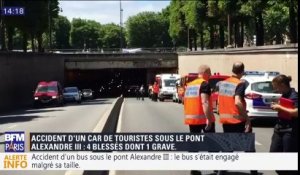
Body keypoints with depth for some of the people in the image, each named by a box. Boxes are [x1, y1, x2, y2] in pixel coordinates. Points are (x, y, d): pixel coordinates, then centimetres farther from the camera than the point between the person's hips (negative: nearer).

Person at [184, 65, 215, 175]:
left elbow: (186, 101, 16)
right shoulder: (204, 84, -10)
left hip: (191, 118, 7)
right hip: (203, 118, -6)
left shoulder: (189, 85, 14)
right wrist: (209, 119, -22)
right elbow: (205, 102, -20)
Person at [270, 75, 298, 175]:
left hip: (291, 131, -9)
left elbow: (296, 112, -27)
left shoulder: (294, 96, -16)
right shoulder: (283, 95, 10)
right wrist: (277, 106, 4)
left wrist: (280, 107, -20)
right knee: (274, 153, 13)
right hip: (279, 128, 9)